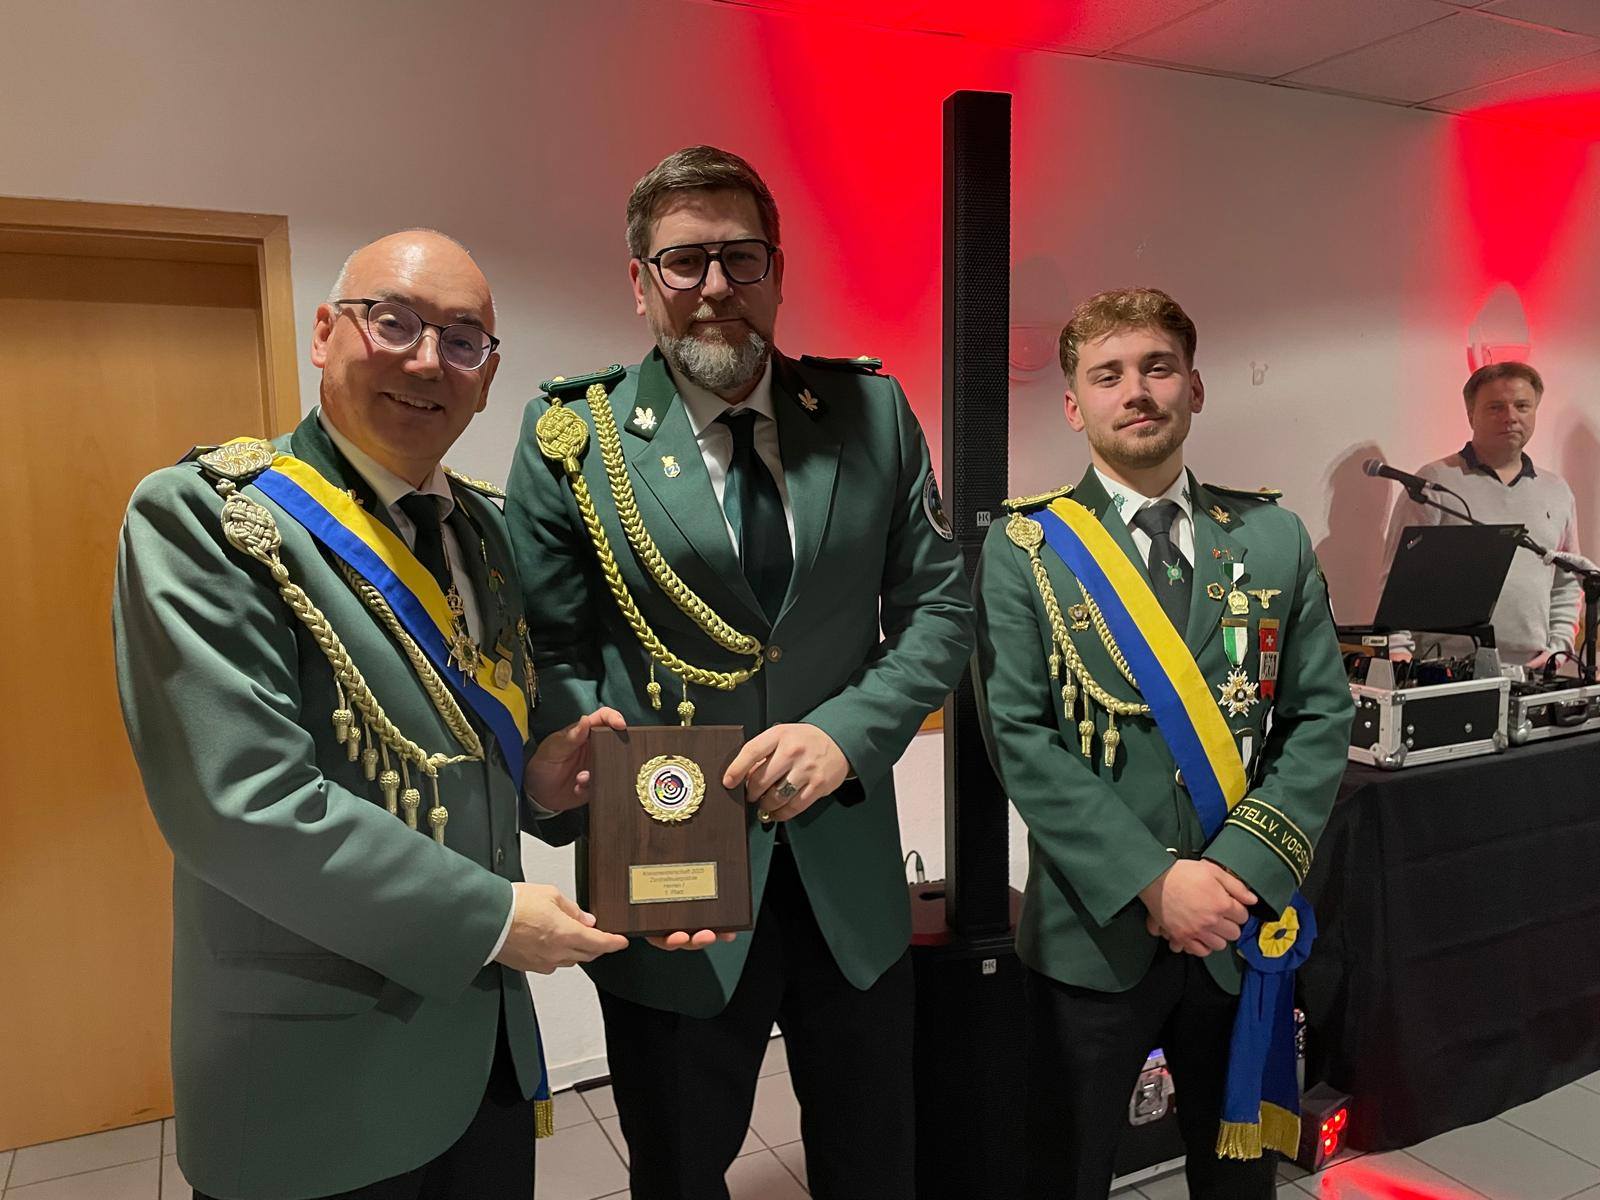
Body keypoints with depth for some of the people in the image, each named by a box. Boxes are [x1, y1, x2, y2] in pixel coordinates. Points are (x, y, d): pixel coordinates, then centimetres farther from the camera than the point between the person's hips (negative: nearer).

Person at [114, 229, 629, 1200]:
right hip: (316, 1077, -6)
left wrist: (531, 774, -5)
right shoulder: (204, 517, -15)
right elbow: (245, 805, -23)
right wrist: (491, 917, -18)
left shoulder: (485, 525, 6)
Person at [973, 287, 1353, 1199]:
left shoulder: (1274, 537, 4)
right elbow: (1019, 737, -12)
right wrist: (1154, 882, -17)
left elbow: (1322, 718, 0)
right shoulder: (1025, 549, -5)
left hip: (1244, 924, 3)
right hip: (1093, 929, -2)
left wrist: (1238, 872, -12)